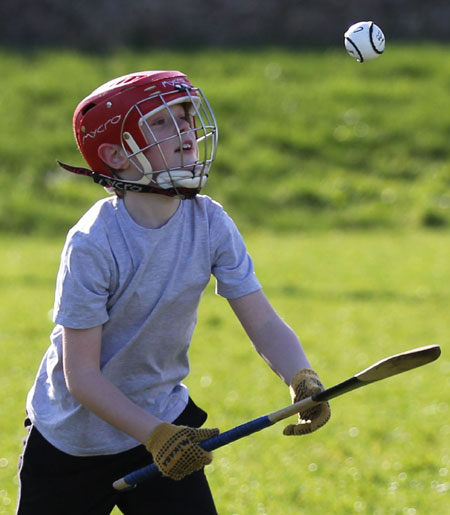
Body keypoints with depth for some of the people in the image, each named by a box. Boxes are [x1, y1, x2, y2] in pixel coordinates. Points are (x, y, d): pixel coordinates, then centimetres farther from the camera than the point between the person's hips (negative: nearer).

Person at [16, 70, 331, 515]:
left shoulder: (210, 224, -11)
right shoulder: (93, 244, -24)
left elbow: (263, 322, -10)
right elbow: (81, 375, -22)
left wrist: (302, 379, -30)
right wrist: (155, 435, -31)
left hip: (164, 421, 3)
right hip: (72, 439, -3)